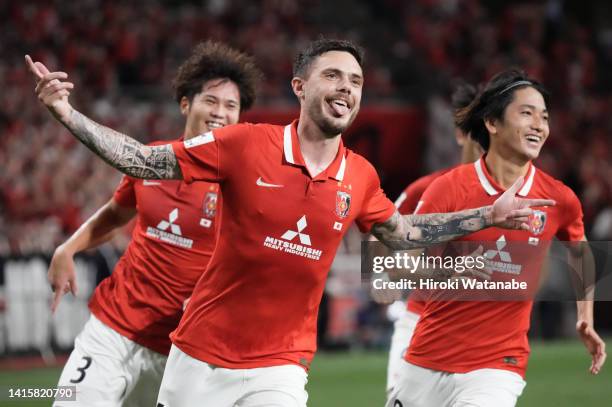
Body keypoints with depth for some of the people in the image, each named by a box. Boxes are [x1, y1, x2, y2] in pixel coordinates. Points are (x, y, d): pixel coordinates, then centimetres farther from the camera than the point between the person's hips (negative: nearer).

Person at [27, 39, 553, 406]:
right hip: (199, 360, -2)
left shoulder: (359, 177, 0)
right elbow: (144, 161, -8)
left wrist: (487, 216, 16)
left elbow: (401, 231, 18)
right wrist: (66, 112, -17)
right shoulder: (246, 143, -11)